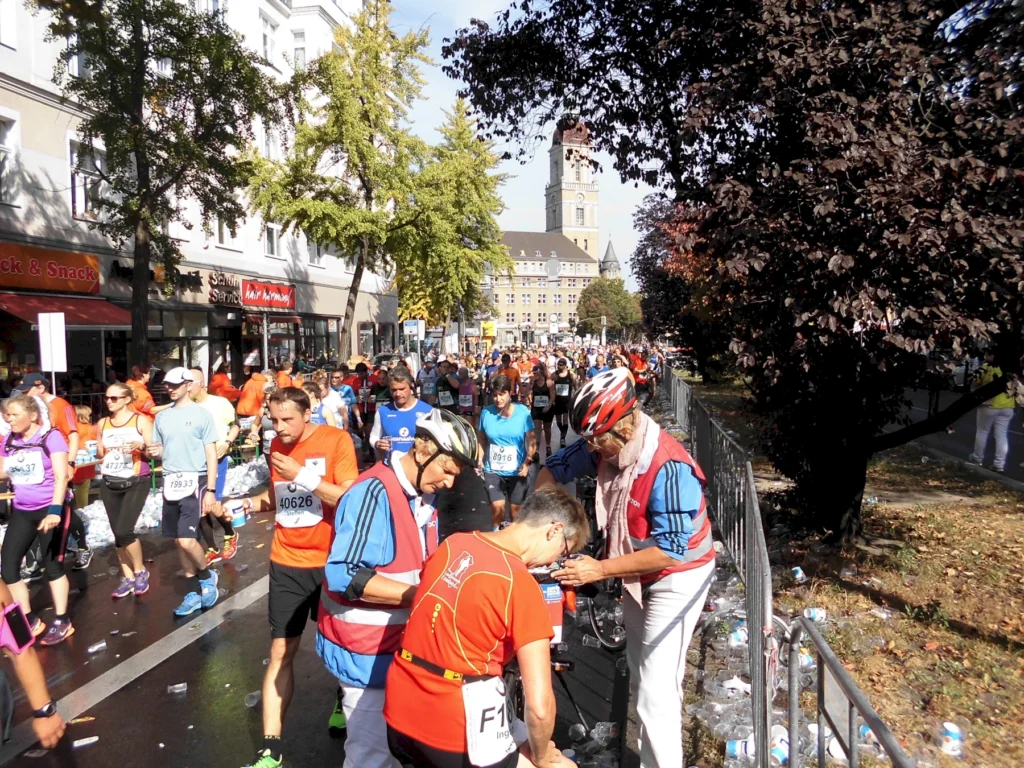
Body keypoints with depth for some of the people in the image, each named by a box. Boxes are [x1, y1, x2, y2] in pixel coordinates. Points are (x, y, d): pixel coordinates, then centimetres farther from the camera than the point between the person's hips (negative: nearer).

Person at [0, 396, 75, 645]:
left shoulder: (51, 437, -12)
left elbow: (61, 476, -18)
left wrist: (55, 510, -27)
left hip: (51, 509, -6)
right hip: (22, 511, 6)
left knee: (52, 565, 2)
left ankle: (61, 622, 16)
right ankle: (30, 622, 16)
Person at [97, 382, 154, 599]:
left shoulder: (141, 420, -6)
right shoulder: (103, 424, 8)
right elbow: (100, 453, 21)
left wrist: (141, 446, -25)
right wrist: (102, 459, 0)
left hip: (136, 482, -5)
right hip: (109, 484, 5)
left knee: (124, 531, -14)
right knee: (118, 533, 8)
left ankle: (140, 571, 8)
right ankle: (127, 578, 20)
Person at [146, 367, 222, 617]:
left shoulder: (201, 414, -5)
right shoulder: (162, 416, 11)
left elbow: (211, 454, -6)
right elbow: (159, 451, 20)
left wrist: (210, 490, -11)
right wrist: (154, 452, -6)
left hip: (194, 480, -6)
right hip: (171, 481, 6)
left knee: (187, 540, -14)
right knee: (179, 541, 9)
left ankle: (207, 576, 13)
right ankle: (193, 592, 21)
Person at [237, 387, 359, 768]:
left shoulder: (337, 440, -13)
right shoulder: (277, 445, 4)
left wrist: (303, 475, -25)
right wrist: (247, 503, -3)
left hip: (330, 560, -3)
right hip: (286, 563, 3)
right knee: (280, 652, 4)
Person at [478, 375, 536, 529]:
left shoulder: (523, 412, -11)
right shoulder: (486, 413, -7)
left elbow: (532, 440, -6)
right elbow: (481, 440, 4)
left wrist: (528, 461, -16)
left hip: (517, 471, 0)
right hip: (493, 470, 0)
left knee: (516, 508, 13)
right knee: (497, 507, -10)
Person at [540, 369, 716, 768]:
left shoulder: (669, 468, -34)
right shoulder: (604, 446, -13)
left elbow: (669, 549, -33)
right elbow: (553, 469, 1)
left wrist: (599, 570, -32)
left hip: (676, 576, -8)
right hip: (637, 571, 8)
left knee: (656, 688, -10)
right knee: (638, 671, 22)